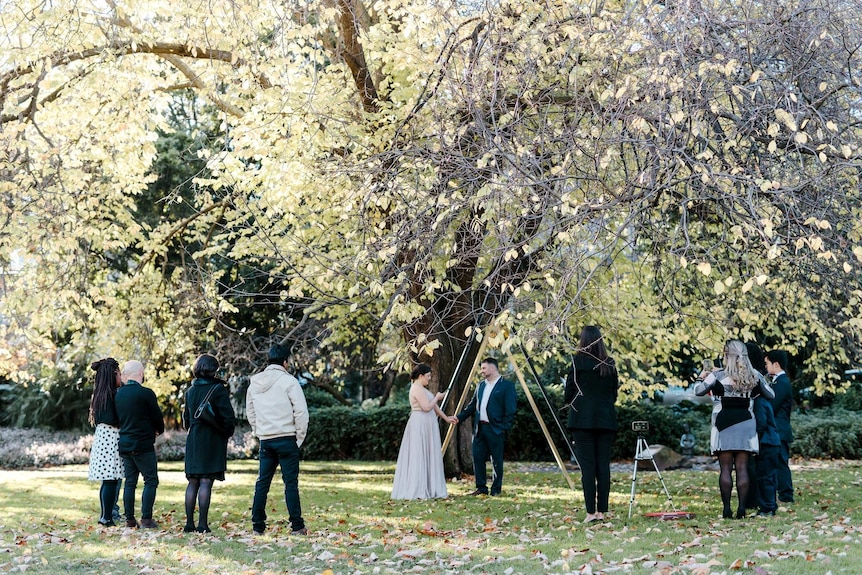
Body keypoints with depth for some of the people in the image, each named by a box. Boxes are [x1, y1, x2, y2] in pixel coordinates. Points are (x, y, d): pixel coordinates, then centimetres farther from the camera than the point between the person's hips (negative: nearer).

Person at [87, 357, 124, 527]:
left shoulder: (101, 394, 15)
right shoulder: (112, 394, -14)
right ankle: (107, 518, -6)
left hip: (102, 436, 10)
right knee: (111, 480, -7)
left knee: (108, 481, 12)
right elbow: (114, 421, -19)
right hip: (110, 437, -10)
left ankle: (105, 516, 16)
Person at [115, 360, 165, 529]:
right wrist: (159, 430, 14)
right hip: (143, 444, -6)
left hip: (124, 443, 6)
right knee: (151, 480, -1)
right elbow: (157, 416, -7)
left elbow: (118, 417, 14)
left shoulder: (118, 394, 6)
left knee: (130, 482, 11)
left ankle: (130, 519, 12)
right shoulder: (146, 393, -13)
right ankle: (146, 518, -6)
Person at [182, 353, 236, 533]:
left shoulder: (190, 390, 9)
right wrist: (227, 433, 4)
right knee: (206, 482, -6)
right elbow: (229, 417, -12)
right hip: (212, 440, -5)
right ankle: (202, 524, -7)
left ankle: (189, 523, 10)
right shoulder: (218, 389, -10)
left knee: (193, 482, 10)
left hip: (193, 440, 6)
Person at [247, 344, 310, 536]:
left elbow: (250, 412, 18)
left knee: (262, 482, 10)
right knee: (291, 482, -2)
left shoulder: (255, 383, 11)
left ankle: (257, 525, 11)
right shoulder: (288, 381, -8)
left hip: (265, 440, 5)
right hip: (286, 438, -5)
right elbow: (301, 411, -11)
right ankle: (297, 526, -1)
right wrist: (300, 437, -1)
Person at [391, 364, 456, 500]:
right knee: (418, 457, -7)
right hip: (420, 425, -10)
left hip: (426, 426, 10)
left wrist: (446, 418, 19)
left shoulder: (422, 388, 17)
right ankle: (416, 490, -5)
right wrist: (437, 398, -7)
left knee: (428, 457, 10)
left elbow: (433, 406, 20)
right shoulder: (417, 388, -14)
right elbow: (426, 407, -22)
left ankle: (426, 489, 13)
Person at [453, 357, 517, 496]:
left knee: (496, 460, 0)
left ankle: (496, 489, 9)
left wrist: (504, 427, -14)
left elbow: (510, 409, -9)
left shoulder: (507, 386, -4)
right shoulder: (481, 385, 17)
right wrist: (459, 417, 10)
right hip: (479, 428, 7)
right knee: (478, 457, 6)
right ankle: (481, 487, 15)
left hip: (495, 429, -7)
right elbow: (472, 405, 20)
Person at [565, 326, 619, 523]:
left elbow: (569, 390, -4)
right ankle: (602, 511, 6)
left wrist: (570, 403, 16)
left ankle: (591, 512, -5)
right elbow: (614, 392, 12)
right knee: (603, 465, 6)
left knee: (587, 466, -3)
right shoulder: (610, 364, 7)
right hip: (606, 419, 4)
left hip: (583, 418, -4)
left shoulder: (579, 361, -6)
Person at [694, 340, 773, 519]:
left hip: (724, 424, -2)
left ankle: (726, 508, -2)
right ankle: (742, 508, 0)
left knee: (725, 469, 1)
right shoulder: (754, 375, 2)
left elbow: (698, 391, 0)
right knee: (742, 468, 4)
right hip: (746, 424, 2)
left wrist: (701, 377, 19)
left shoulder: (718, 375, -7)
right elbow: (771, 395, 11)